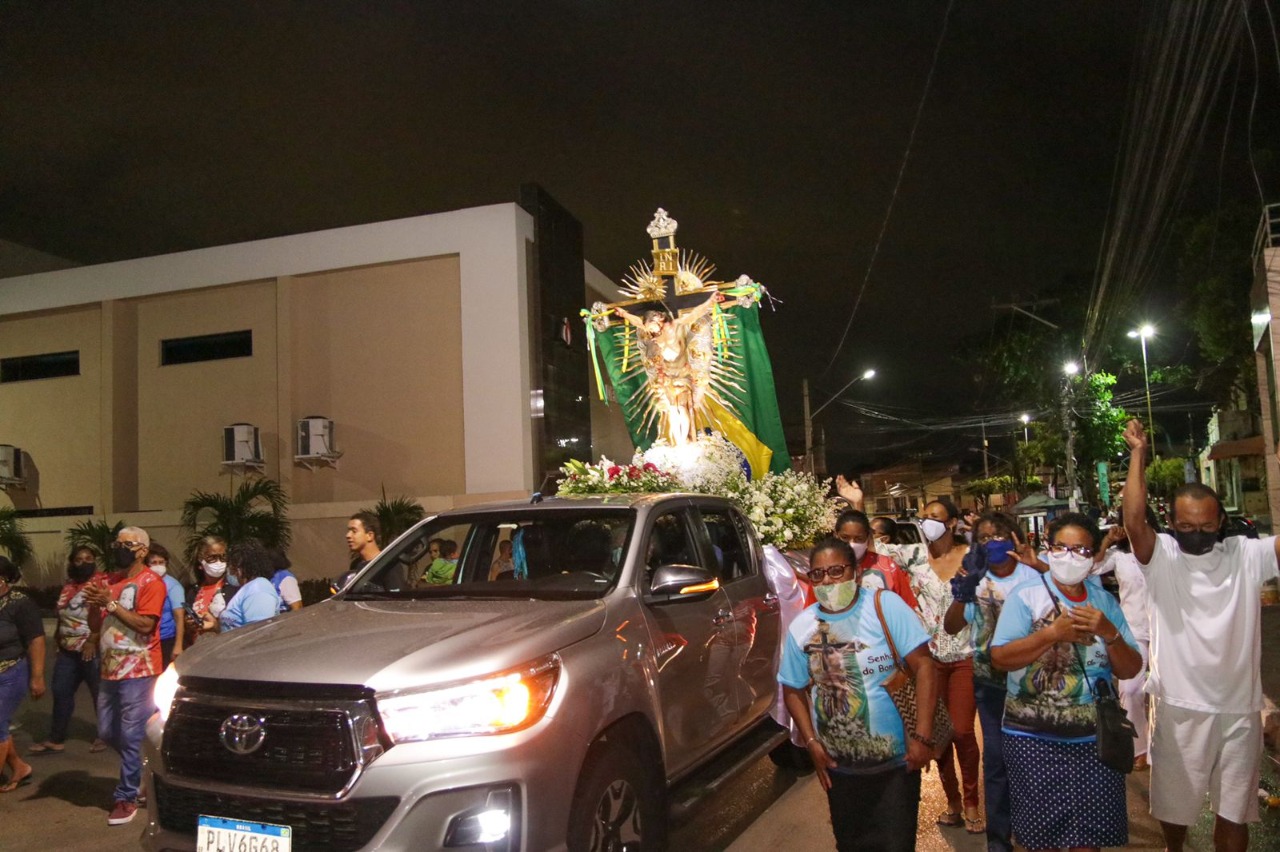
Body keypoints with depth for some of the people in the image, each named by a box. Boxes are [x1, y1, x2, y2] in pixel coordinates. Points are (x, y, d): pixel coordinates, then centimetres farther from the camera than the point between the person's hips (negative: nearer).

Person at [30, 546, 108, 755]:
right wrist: (58, 640, 19)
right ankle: (56, 740, 20)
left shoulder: (103, 582, -11)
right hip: (68, 650, 8)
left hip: (92, 649, -8)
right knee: (61, 692, 10)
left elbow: (103, 614, -20)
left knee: (100, 693, 3)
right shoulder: (68, 585, 13)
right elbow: (61, 615, 21)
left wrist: (92, 641, -26)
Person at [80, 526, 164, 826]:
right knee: (107, 732, 14)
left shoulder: (151, 582, -11)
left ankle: (127, 797, 8)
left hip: (138, 672, -8)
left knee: (132, 736, -2)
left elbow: (145, 624, -20)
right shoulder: (111, 581, 14)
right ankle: (141, 767, 35)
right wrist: (95, 602, -3)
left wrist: (110, 603, -19)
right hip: (110, 669, 8)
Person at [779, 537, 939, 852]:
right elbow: (793, 690, 7)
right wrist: (811, 742, -3)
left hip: (897, 761, -3)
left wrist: (922, 736, -19)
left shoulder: (885, 605, -11)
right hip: (839, 768, 3)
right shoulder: (801, 627, -2)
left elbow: (923, 666, -14)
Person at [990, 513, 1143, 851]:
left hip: (1094, 739, 3)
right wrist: (1052, 633, -22)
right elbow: (1000, 658, -14)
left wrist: (1110, 633, -14)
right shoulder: (1025, 596, -7)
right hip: (1033, 740, -3)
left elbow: (1130, 670, 4)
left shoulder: (1105, 602, 6)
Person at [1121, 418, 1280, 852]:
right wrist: (1138, 455, -25)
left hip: (1238, 706, 1)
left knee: (1234, 811, 16)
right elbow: (1134, 521, -25)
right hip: (1179, 706, -1)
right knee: (1173, 803, 17)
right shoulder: (1160, 557, -8)